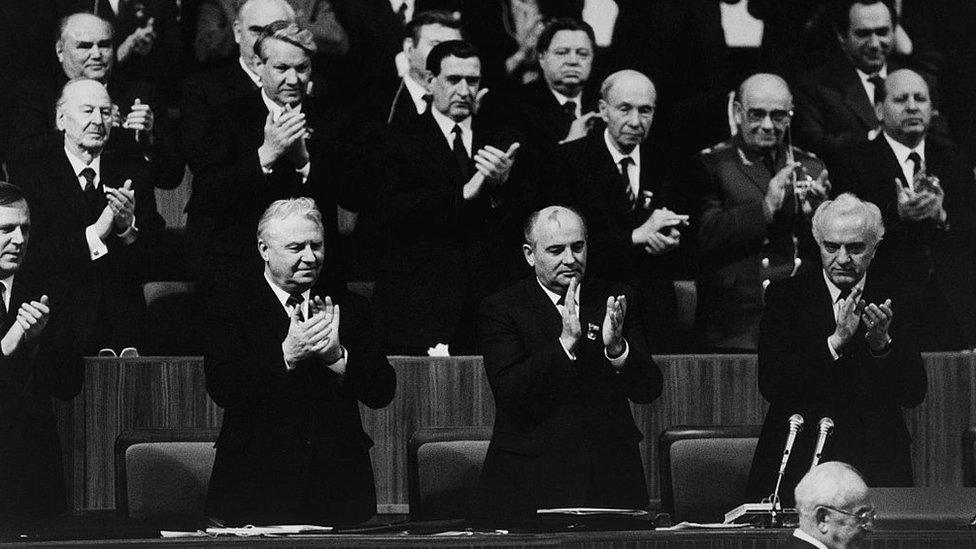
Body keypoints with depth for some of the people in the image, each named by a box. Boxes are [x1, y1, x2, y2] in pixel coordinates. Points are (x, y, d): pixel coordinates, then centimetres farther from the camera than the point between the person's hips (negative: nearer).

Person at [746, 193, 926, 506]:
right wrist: (836, 341, -18)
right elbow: (770, 384, -9)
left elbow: (914, 395, 1)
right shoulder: (785, 296, 4)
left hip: (877, 466, 1)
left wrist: (881, 343, -16)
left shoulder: (894, 298, 8)